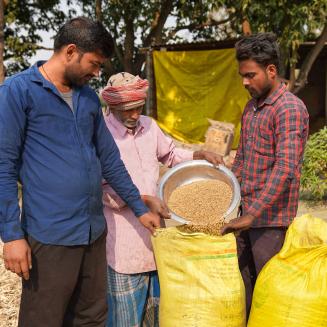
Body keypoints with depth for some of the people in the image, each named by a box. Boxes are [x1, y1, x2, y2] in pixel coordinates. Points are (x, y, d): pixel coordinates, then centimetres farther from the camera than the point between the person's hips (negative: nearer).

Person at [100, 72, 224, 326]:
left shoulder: (149, 126, 6)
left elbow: (170, 154, 23)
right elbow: (104, 189, -15)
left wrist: (200, 155, 7)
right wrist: (144, 199, -22)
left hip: (153, 232, 6)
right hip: (123, 241, -6)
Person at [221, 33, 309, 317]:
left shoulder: (290, 109, -15)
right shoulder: (251, 107, 13)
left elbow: (285, 168, -24)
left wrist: (252, 214, -28)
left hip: (271, 219, -8)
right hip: (245, 215, 8)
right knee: (242, 289, 14)